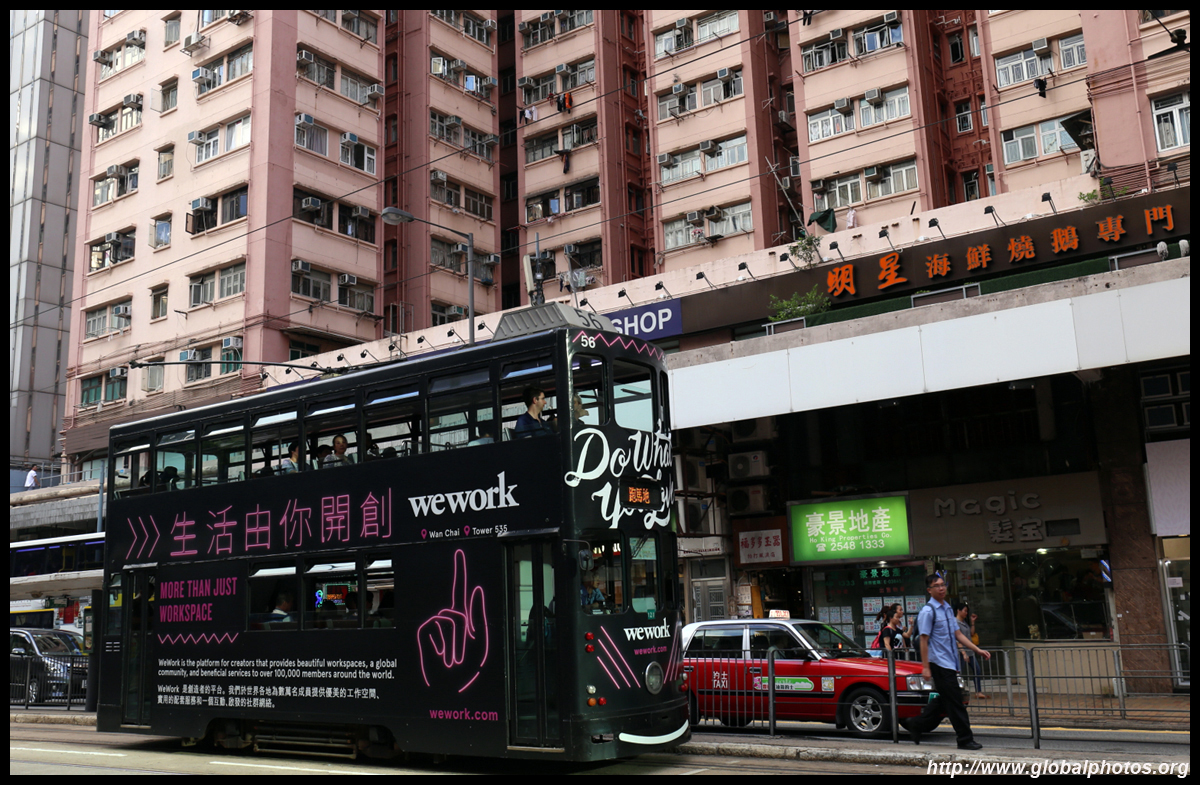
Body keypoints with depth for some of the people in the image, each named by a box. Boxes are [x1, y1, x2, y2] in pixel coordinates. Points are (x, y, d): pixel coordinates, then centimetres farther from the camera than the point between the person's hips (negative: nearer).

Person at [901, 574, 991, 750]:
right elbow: (924, 640, -13)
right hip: (939, 664, -9)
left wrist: (977, 650, 9)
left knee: (944, 701, 14)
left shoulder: (948, 609, 14)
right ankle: (965, 739, 5)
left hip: (950, 663, 9)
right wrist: (925, 667, -15)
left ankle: (916, 725, 25)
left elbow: (958, 634, 17)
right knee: (955, 703, -4)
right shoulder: (928, 611, -11)